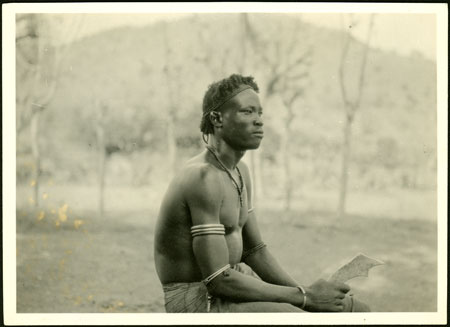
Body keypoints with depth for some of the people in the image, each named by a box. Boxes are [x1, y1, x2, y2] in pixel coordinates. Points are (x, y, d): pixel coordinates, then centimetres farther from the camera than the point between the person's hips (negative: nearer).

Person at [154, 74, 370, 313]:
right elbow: (218, 280, -25)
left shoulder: (240, 171, 10)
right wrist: (305, 297, -20)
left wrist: (305, 293, -1)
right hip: (197, 300, -9)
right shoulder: (203, 177, -21)